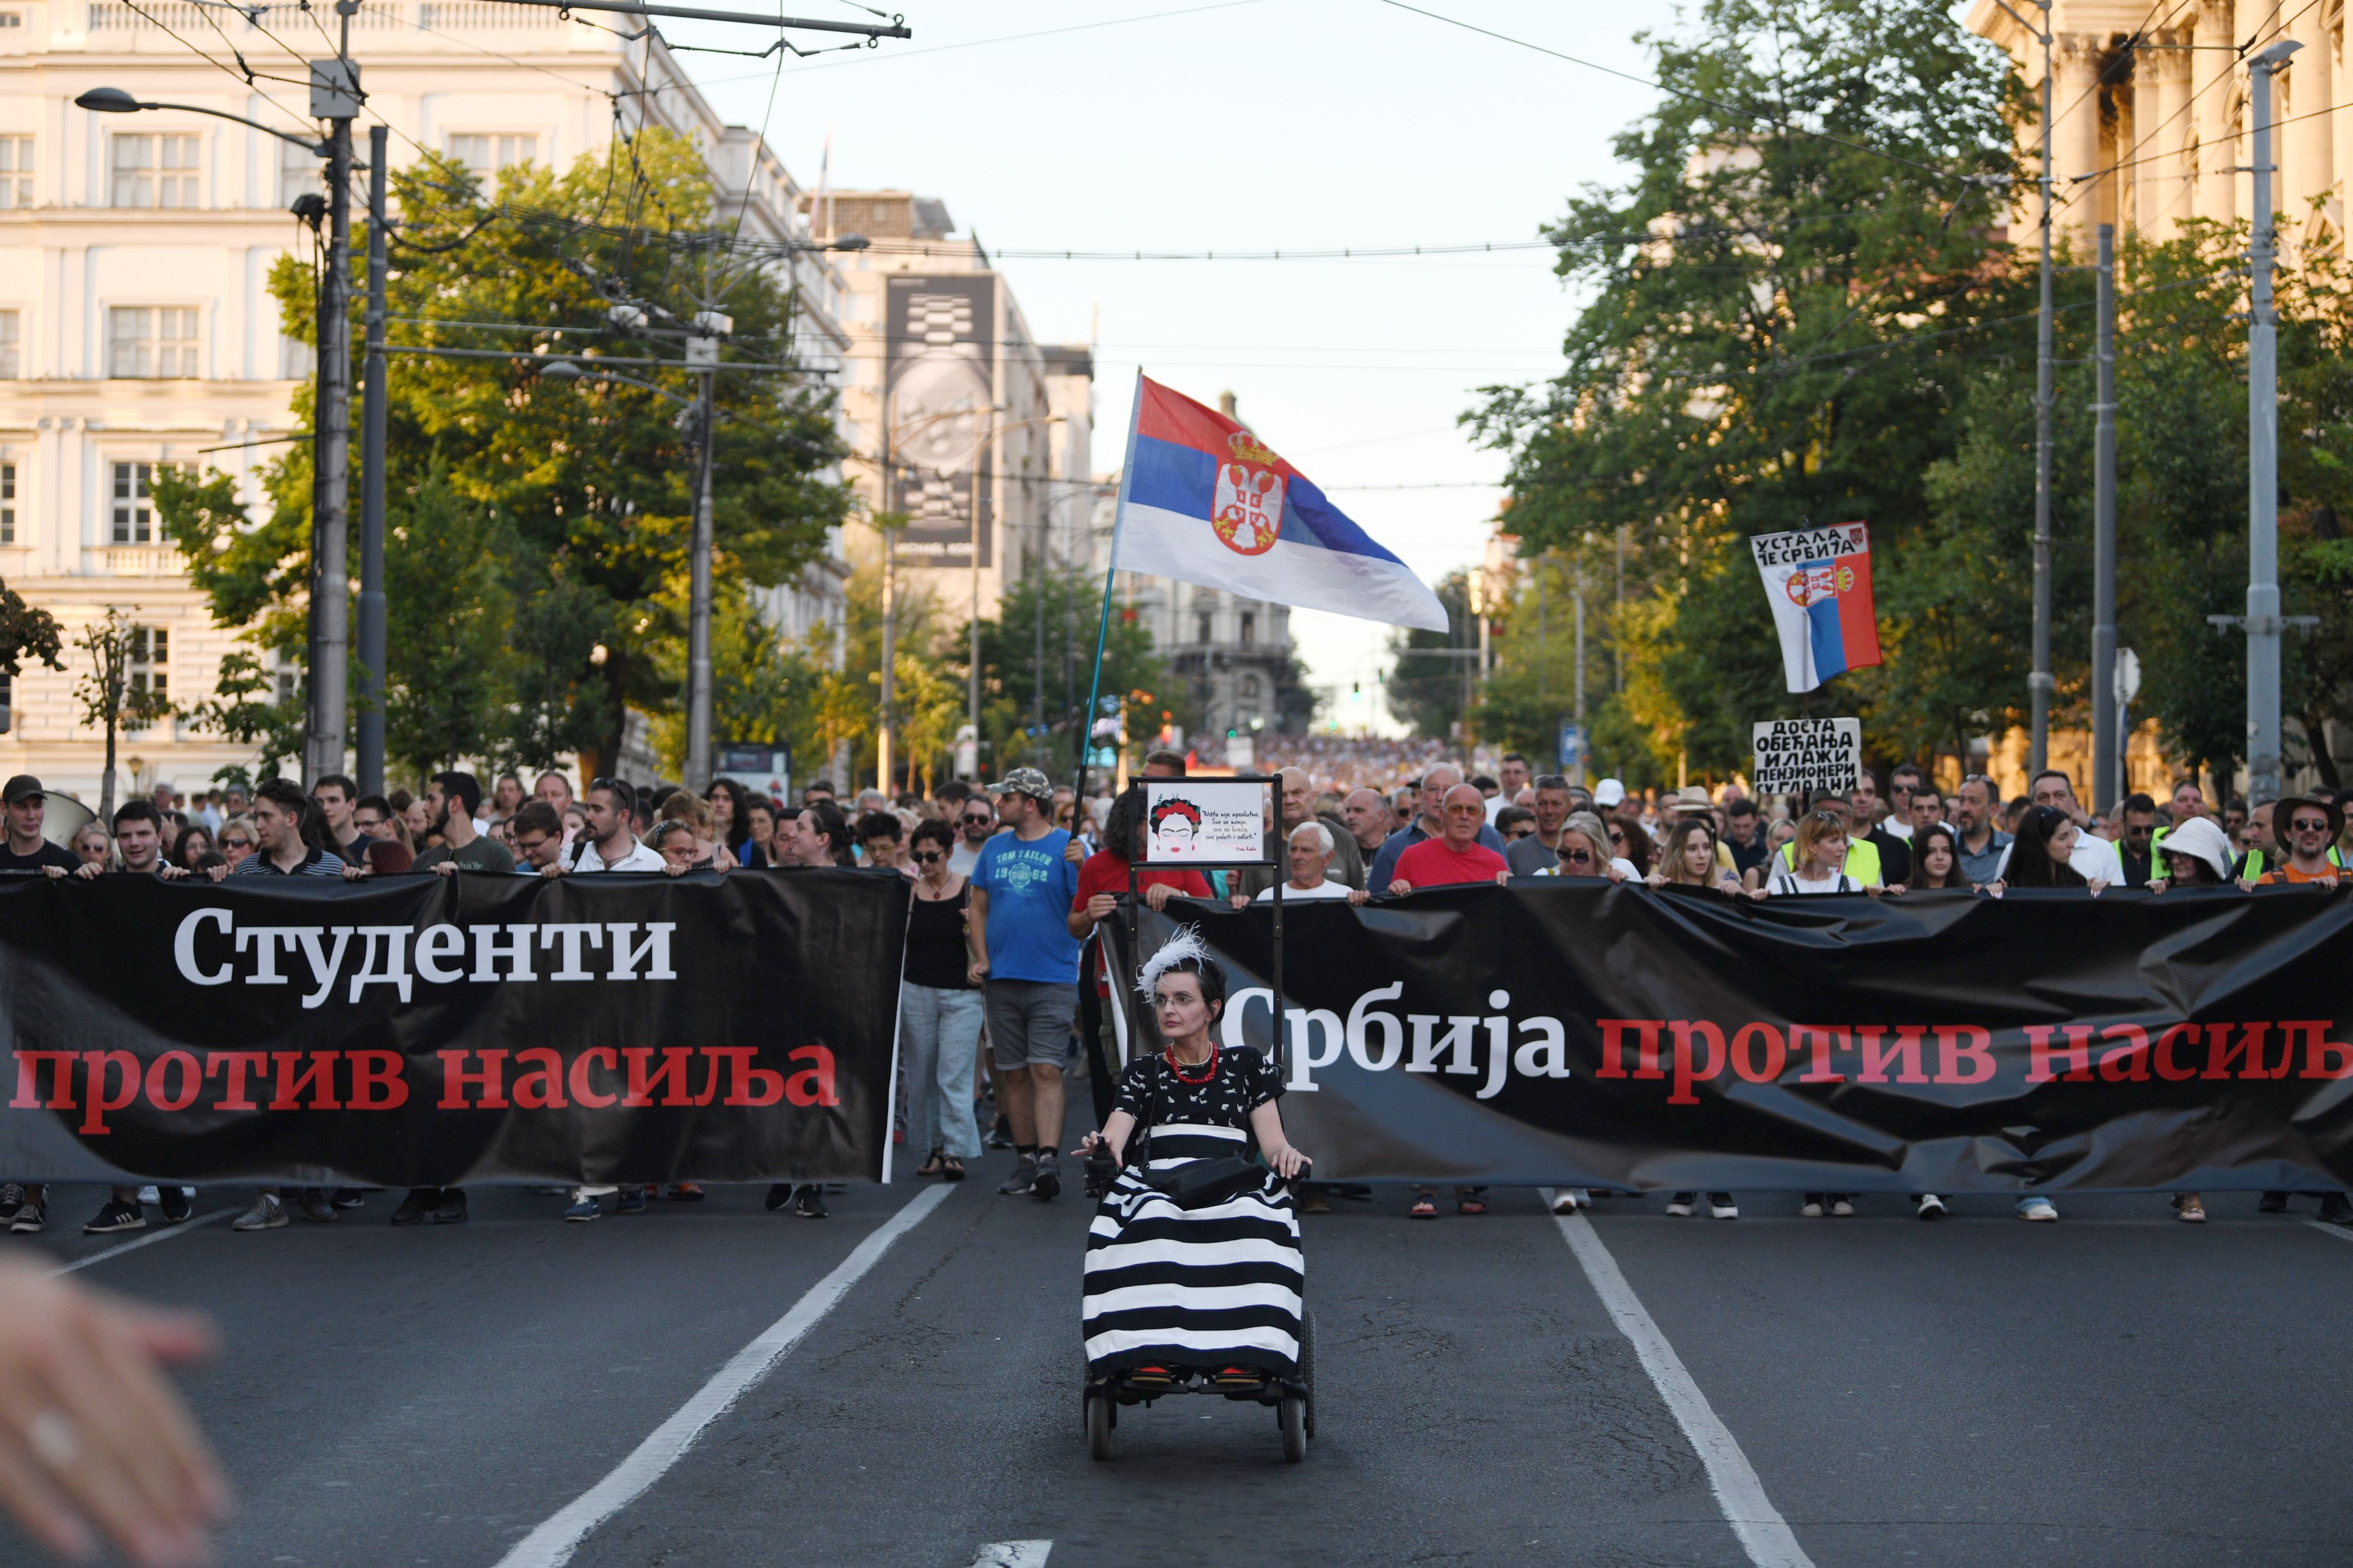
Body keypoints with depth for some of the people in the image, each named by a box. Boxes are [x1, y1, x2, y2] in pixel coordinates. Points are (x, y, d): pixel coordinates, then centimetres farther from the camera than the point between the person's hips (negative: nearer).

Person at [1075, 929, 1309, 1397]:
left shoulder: (1246, 1065, 24)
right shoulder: (1144, 1071, 25)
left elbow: (1271, 1138, 12)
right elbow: (1115, 1134, 9)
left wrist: (1284, 1154, -13)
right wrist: (1101, 1145, -17)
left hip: (1232, 1185, 0)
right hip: (1157, 1182, 1)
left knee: (1248, 1221, -39)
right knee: (1150, 1220, -39)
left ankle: (1240, 1357, -51)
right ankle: (1150, 1354, -52)